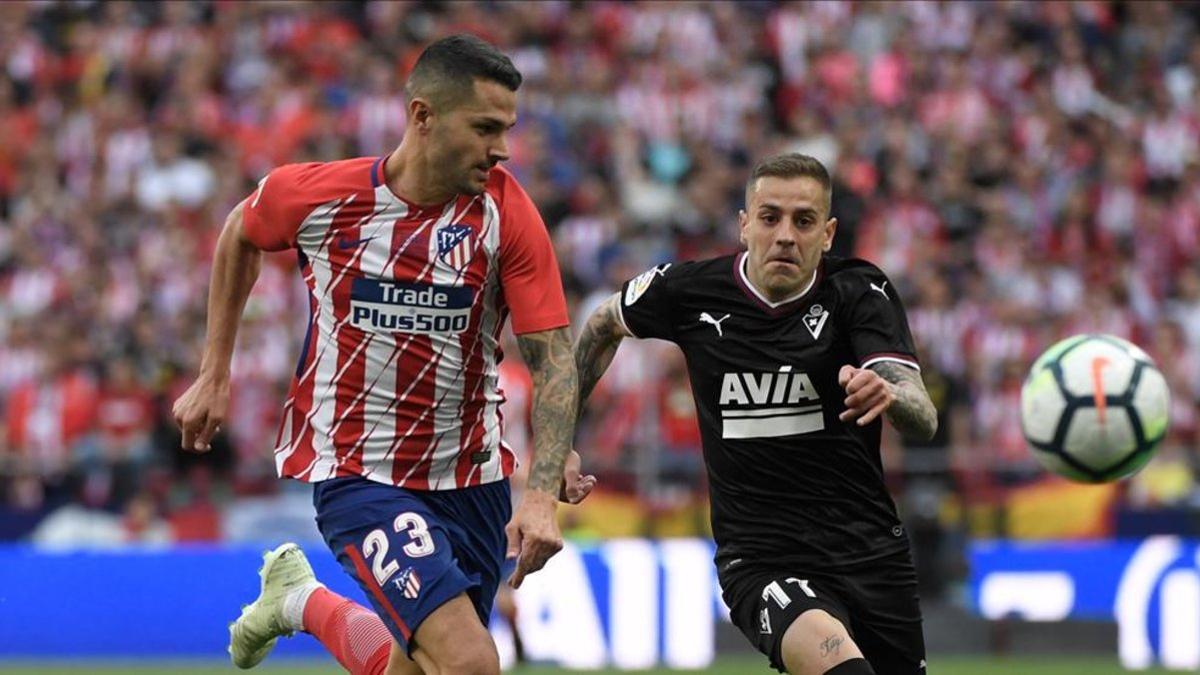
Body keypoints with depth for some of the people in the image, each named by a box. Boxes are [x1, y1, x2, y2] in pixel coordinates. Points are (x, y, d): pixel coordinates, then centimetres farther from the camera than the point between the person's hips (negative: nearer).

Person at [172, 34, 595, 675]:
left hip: (471, 476, 3)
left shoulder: (505, 212, -10)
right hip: (357, 472, -3)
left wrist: (542, 494, -24)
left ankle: (303, 602, 41)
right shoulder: (317, 193, -11)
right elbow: (240, 234, 12)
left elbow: (553, 357, -11)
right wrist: (213, 375, 14)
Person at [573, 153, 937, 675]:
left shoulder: (860, 293, -7)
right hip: (761, 563, -2)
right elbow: (603, 325, 19)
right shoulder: (689, 292, -4)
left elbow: (924, 420, -21)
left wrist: (889, 395, -44)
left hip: (870, 550, 2)